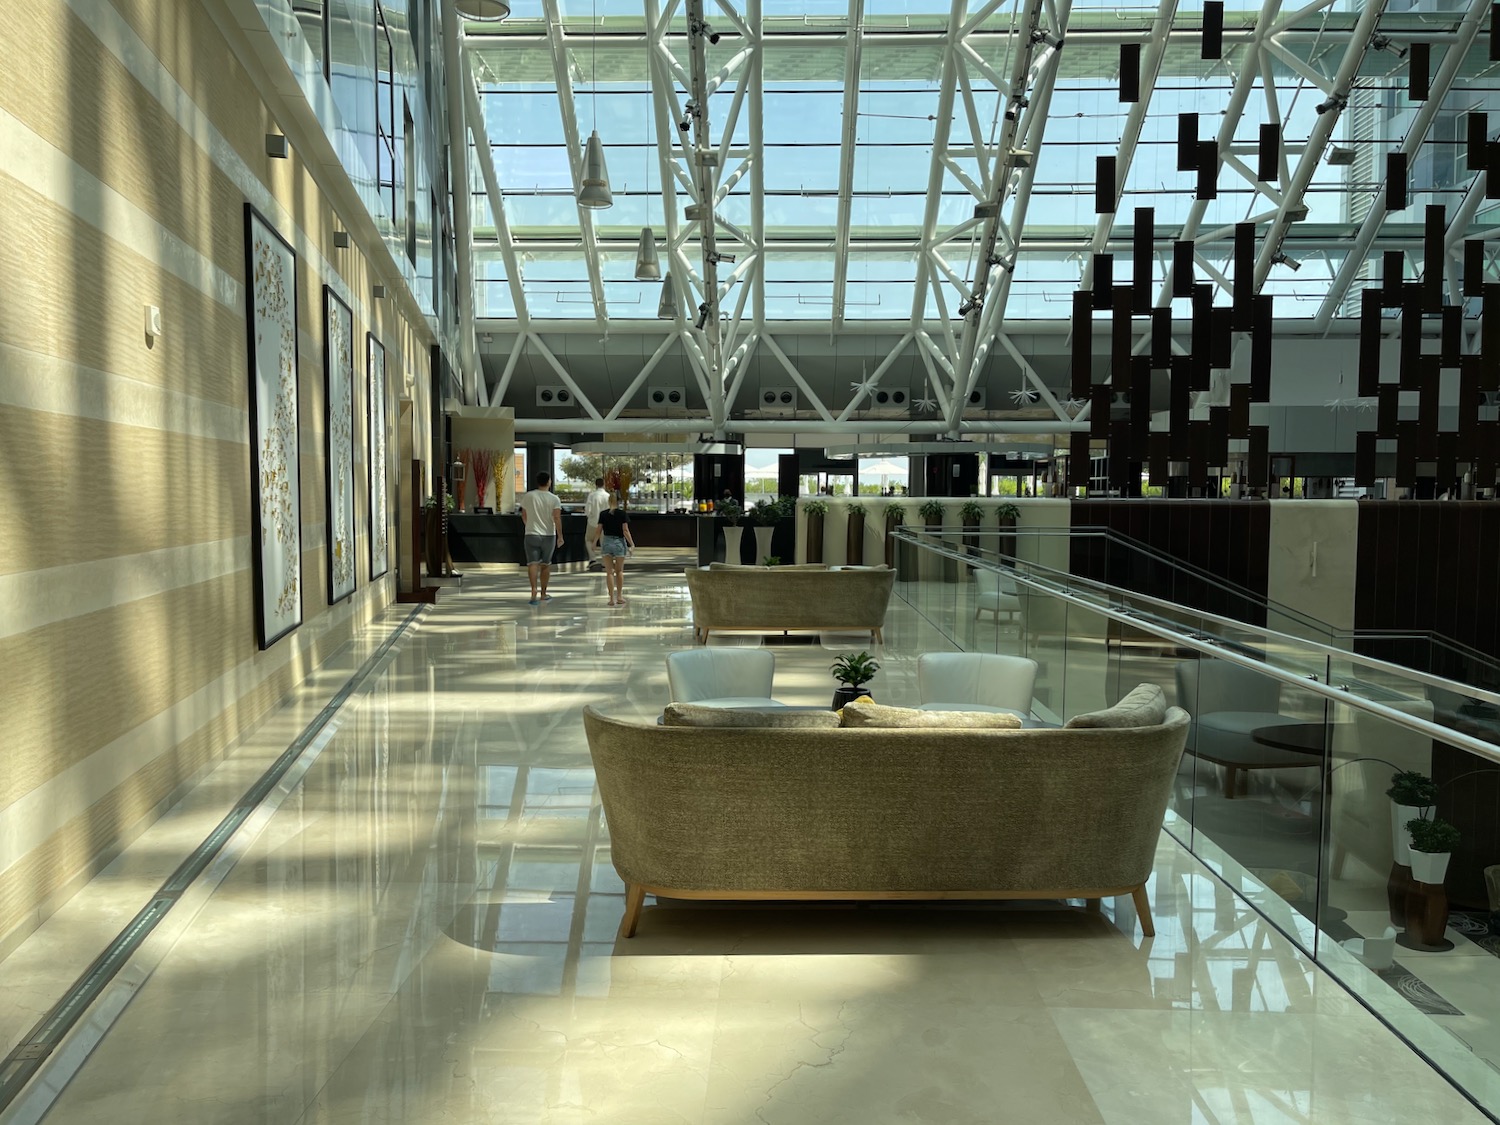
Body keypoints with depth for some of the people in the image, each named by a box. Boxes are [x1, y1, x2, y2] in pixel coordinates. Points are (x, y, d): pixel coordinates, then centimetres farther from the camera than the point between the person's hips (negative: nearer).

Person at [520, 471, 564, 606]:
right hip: (548, 535, 0)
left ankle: (534, 590, -23)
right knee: (545, 565, 12)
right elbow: (557, 518, -14)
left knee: (532, 563, -3)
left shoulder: (527, 496, 0)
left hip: (531, 535, 0)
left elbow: (524, 516, 8)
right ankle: (543, 594, 21)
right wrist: (560, 536, -11)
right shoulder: (554, 499, -6)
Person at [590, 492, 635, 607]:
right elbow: (625, 530, -11)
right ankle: (619, 596, 16)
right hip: (619, 542, -1)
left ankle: (612, 598, 2)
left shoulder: (603, 514, -2)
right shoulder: (623, 514, -7)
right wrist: (632, 544, -4)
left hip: (606, 542, 1)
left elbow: (598, 530, 0)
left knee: (609, 572, 5)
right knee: (619, 571, 14)